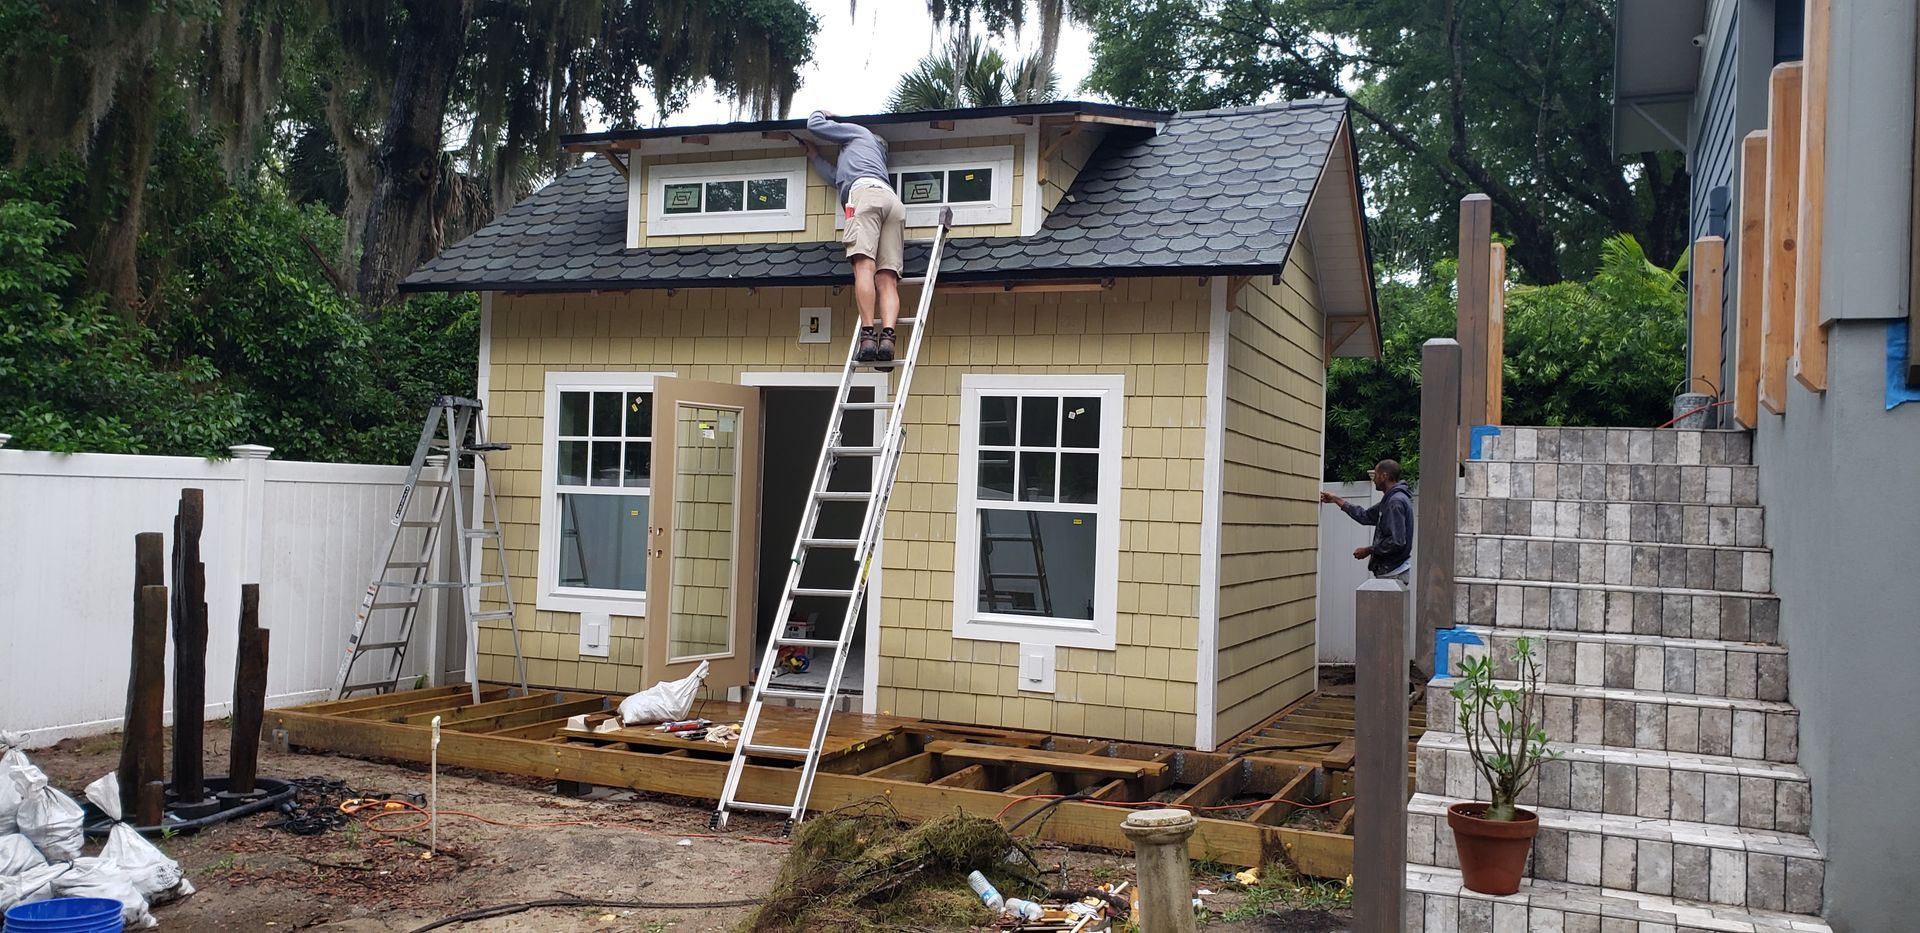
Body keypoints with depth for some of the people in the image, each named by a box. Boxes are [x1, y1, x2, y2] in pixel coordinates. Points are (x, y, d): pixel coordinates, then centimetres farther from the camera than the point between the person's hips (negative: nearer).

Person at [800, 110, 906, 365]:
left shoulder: (857, 131, 30)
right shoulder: (877, 153, 47)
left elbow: (815, 124, 28)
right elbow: (838, 178, 49)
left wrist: (820, 112, 51)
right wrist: (815, 156, 63)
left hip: (866, 192, -7)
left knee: (864, 265, -21)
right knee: (887, 278, -10)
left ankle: (868, 335, -36)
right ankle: (887, 336, -30)